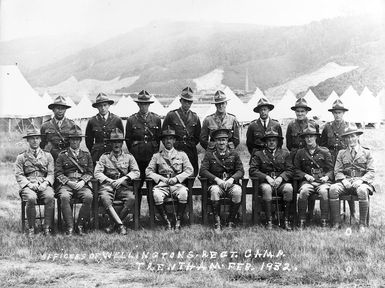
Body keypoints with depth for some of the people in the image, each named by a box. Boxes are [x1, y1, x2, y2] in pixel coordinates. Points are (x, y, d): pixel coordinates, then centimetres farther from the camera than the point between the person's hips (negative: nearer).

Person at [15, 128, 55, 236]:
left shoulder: (47, 156, 17)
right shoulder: (21, 157, 12)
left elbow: (51, 173, 11)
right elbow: (19, 175, 5)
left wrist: (45, 183, -10)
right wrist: (29, 184, -12)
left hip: (44, 185, 1)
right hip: (28, 186, -1)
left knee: (50, 197, -33)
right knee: (31, 198, -35)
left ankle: (47, 227, -22)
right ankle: (31, 228, -18)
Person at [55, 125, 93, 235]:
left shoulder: (86, 155, 18)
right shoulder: (62, 155, 13)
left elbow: (89, 172, 13)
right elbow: (58, 173, 6)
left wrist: (82, 182, -7)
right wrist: (69, 182, -10)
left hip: (82, 184, 1)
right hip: (66, 184, -1)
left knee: (88, 197, -32)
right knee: (64, 197, -35)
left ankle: (80, 225, -19)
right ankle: (69, 227, -27)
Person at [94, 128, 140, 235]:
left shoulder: (129, 157, 14)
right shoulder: (104, 157, 13)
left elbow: (136, 172, 4)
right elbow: (97, 173, 3)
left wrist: (123, 179, -12)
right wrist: (110, 181, -13)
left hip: (124, 186, 1)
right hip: (108, 185, 0)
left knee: (131, 198, -32)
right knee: (104, 198, -35)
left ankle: (114, 223, -18)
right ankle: (120, 224, -33)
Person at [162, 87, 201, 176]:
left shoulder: (195, 117, 12)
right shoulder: (171, 115, 3)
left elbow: (198, 136, 20)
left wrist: (191, 145, 9)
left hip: (191, 151, 3)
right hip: (175, 151, -2)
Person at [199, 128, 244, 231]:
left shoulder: (234, 154, 13)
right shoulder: (209, 154, 9)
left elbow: (240, 171, 6)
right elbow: (202, 171, -2)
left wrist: (232, 179, -15)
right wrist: (217, 179, -16)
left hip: (231, 184, 1)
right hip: (215, 184, -1)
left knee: (238, 191, -33)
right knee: (215, 191, -36)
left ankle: (231, 222, -21)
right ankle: (217, 223, -27)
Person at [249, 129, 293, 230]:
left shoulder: (285, 153, 16)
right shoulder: (258, 154, 11)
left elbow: (290, 170, 8)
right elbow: (252, 170, 1)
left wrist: (281, 178, -12)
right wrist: (267, 177, -12)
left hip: (281, 182, 1)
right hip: (265, 182, -1)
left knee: (289, 188, -32)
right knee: (267, 189, -37)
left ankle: (286, 220, -25)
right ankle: (269, 221, -32)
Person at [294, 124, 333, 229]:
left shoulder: (324, 152, 11)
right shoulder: (300, 153, 14)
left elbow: (331, 169, 11)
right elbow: (296, 169, 14)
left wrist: (326, 177, -9)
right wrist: (305, 175, -4)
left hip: (323, 180, -1)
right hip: (307, 181, 1)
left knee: (323, 191, -35)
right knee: (304, 191, -33)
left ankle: (324, 222, -28)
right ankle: (301, 222, -27)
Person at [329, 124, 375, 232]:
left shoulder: (367, 153, 13)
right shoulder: (341, 153, 18)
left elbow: (371, 172, 5)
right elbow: (337, 171, 11)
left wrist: (361, 180, -14)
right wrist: (343, 180, -11)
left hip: (362, 182, -2)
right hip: (345, 182, 2)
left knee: (362, 191, -38)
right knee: (333, 189, -30)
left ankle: (362, 224, -28)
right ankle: (336, 223, -26)